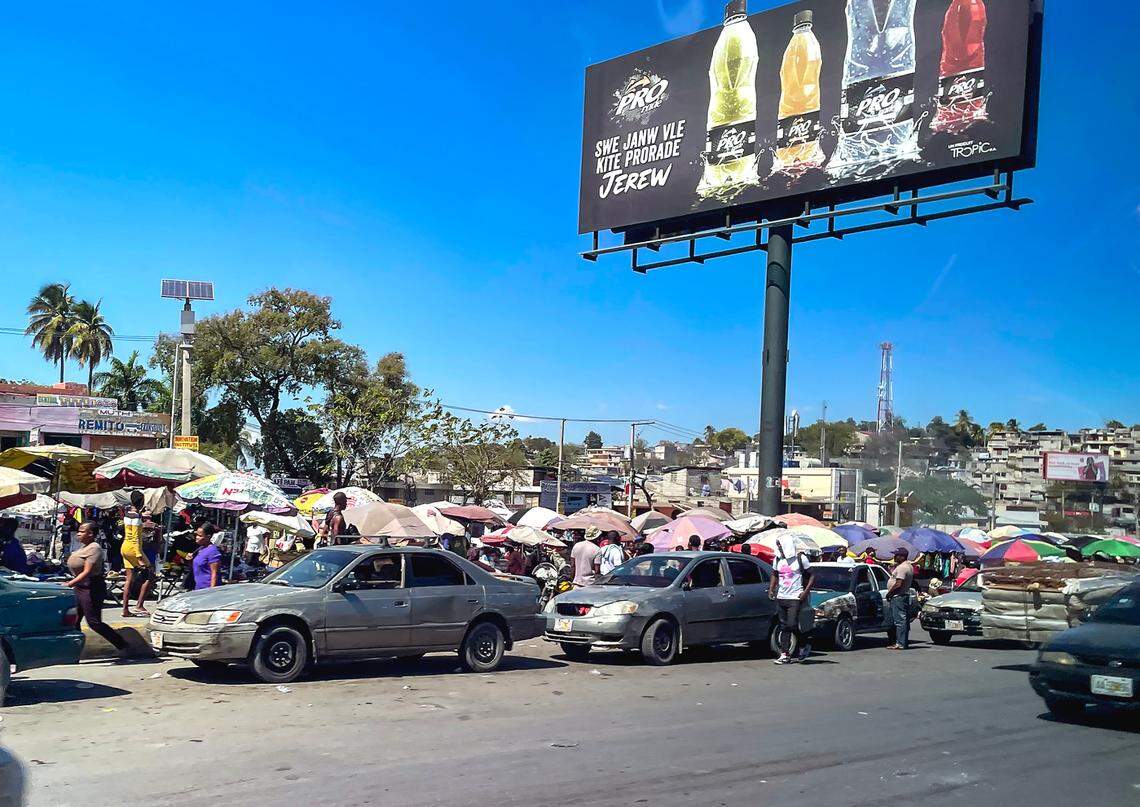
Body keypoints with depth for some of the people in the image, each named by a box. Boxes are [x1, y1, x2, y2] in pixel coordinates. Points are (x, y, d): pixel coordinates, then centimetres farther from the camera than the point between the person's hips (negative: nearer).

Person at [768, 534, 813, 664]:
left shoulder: (800, 558, -4)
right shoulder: (778, 559, 11)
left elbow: (811, 576, -1)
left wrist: (806, 591, -12)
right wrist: (771, 589, 10)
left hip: (795, 598, -6)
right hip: (781, 597, 6)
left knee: (792, 625, -13)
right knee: (784, 627, 5)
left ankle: (804, 646, 12)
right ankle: (785, 655, 7)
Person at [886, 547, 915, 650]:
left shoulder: (902, 567, -18)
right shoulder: (909, 566, 16)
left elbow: (898, 583, -23)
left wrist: (889, 593, -14)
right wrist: (895, 565, 11)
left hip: (898, 596, -11)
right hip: (905, 595, 11)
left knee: (899, 620, -11)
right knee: (904, 620, 12)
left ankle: (900, 643, -12)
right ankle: (905, 642, 16)